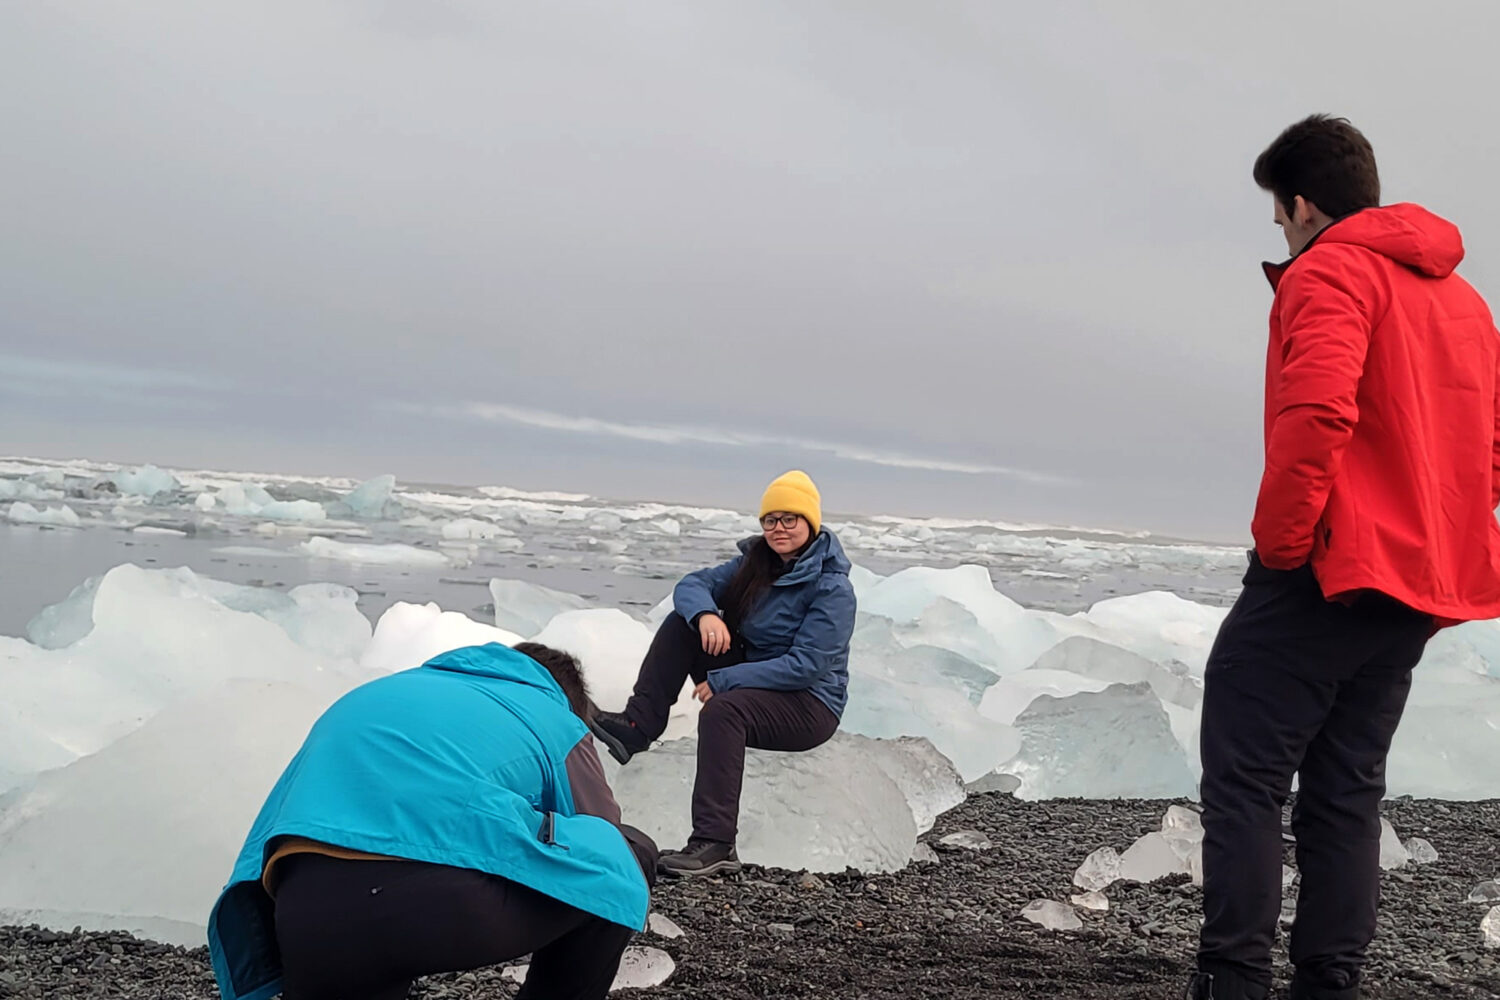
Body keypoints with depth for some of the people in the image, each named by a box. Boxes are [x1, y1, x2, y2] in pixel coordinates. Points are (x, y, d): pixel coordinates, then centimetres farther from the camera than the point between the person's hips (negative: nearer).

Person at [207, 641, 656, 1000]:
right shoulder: (555, 722, 23)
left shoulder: (366, 699, 37)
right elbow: (606, 856, 33)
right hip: (451, 902, -4)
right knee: (631, 856, 21)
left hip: (305, 925, 5)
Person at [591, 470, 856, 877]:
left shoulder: (832, 588, -16)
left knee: (723, 709, -37)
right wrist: (705, 614, -26)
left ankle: (716, 845, -35)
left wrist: (721, 681, -25)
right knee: (682, 623, -8)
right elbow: (692, 584, -1)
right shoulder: (756, 562, 5)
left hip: (810, 704, -7)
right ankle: (637, 726, -14)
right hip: (751, 682, 7)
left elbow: (806, 666, -24)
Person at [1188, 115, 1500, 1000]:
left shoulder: (1330, 272, -8)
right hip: (1429, 584, 9)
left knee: (1246, 775, -4)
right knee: (1347, 788, 13)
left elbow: (1316, 413, -24)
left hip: (1332, 571, -9)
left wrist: (1280, 540, -16)